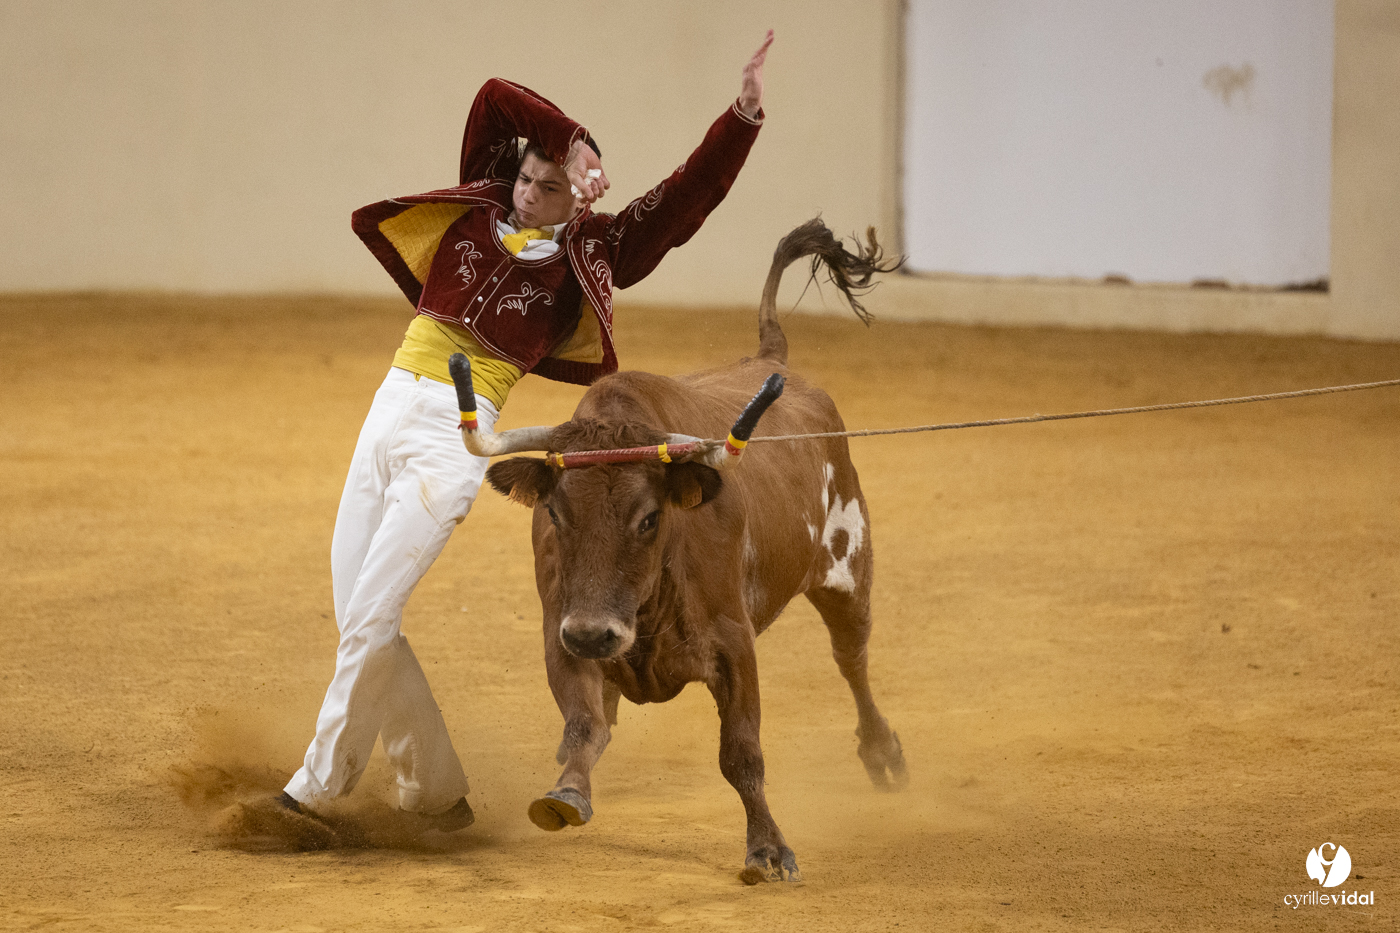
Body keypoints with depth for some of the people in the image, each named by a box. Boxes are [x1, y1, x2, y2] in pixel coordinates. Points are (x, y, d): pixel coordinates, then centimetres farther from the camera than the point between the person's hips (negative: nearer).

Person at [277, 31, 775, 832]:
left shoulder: (589, 255, 2)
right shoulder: (480, 209, 12)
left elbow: (685, 200, -3)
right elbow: (495, 97, 7)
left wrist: (744, 118, -12)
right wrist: (574, 139, -1)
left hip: (455, 438, -6)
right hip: (388, 414, 6)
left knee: (369, 621, -11)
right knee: (357, 621, 6)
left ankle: (321, 784, 1)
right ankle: (434, 793, 15)